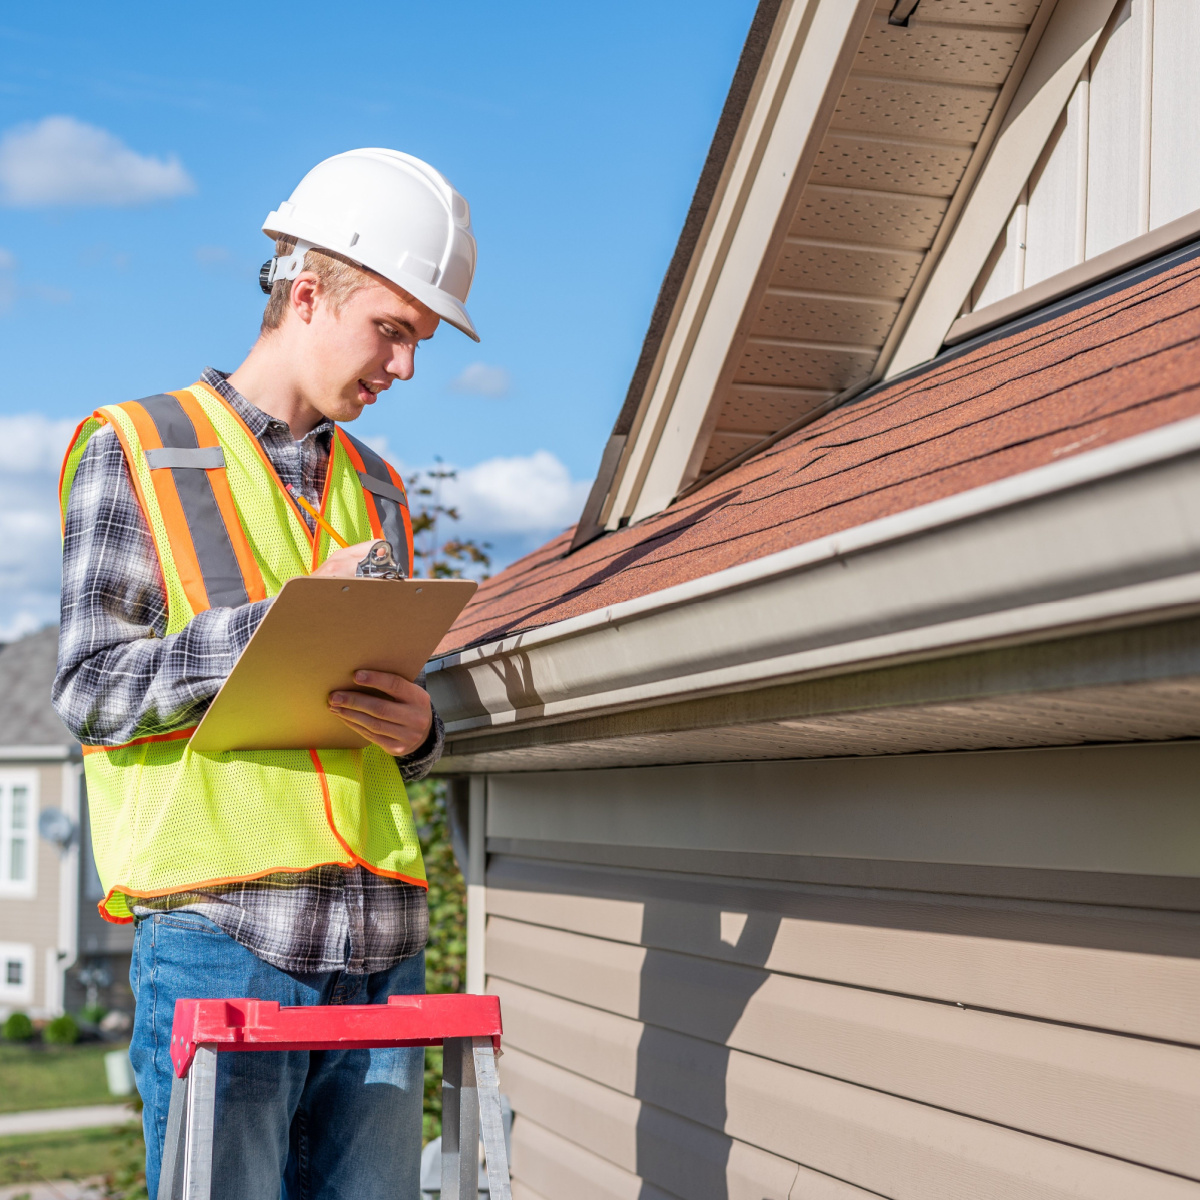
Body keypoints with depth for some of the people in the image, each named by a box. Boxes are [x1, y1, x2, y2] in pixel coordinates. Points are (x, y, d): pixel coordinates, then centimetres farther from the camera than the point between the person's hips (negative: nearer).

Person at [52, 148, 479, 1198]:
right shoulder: (137, 450, 5)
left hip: (380, 936, 5)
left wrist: (417, 732, 1)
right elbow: (90, 689, -4)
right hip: (219, 928, -5)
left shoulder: (377, 488, 22)